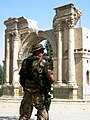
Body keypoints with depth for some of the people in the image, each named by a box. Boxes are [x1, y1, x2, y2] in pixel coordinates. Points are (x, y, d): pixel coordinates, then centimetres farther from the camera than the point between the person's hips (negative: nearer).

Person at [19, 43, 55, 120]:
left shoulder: (26, 61, 7)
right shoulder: (43, 62, -8)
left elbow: (21, 80, 12)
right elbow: (52, 79, -14)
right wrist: (47, 84, 6)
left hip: (27, 94, 5)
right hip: (40, 95, -5)